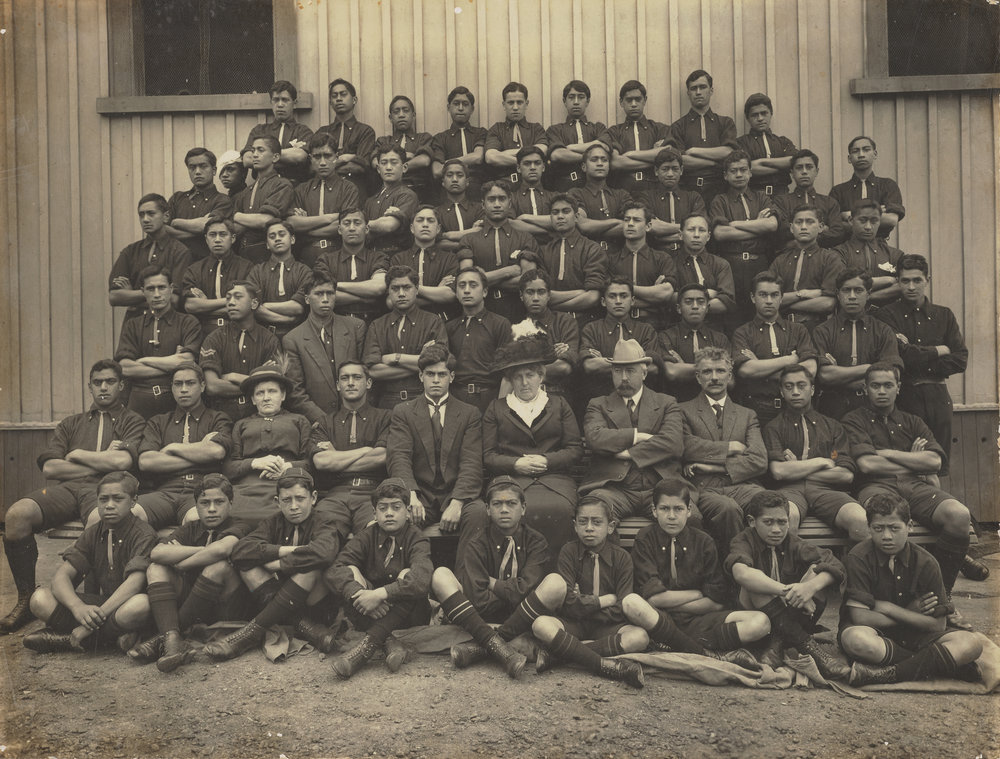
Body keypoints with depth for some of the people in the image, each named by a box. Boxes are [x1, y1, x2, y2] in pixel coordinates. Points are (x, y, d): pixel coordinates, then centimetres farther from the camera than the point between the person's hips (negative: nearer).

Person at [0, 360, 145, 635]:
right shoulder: (71, 424, 31)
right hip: (65, 488, 4)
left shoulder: (133, 421, 20)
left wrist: (78, 454, 9)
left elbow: (122, 461, -2)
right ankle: (26, 598, -13)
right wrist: (101, 463, 6)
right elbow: (49, 466, 14)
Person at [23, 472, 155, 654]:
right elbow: (61, 575, -4)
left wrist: (100, 614, -33)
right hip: (95, 603, 5)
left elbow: (136, 581, -24)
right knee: (40, 599, -14)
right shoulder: (93, 533, 6)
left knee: (141, 604, -39)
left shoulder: (143, 534, -10)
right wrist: (78, 607, -25)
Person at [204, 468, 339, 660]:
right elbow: (240, 550, -14)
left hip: (311, 600, -4)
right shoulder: (274, 523, 6)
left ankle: (254, 630, -26)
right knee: (246, 562, -14)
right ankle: (299, 623, -24)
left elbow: (323, 552, -33)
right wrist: (289, 550, -22)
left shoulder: (321, 524, -6)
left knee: (312, 565, -32)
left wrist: (276, 564, -21)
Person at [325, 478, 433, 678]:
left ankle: (367, 645, -35)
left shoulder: (416, 539, -6)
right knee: (350, 571, -20)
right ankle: (388, 642, -34)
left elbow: (422, 578, -28)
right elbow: (332, 570, -16)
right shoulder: (366, 537, 1)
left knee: (407, 575, -27)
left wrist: (380, 594, -37)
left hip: (409, 616, -2)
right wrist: (359, 594, -34)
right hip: (372, 615, 2)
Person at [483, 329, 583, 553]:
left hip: (555, 478, 1)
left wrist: (547, 461, -4)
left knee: (559, 509, -34)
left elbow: (576, 449, 12)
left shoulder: (559, 405, 21)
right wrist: (516, 464, -7)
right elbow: (488, 455, 11)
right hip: (511, 478, -1)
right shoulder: (496, 409, 19)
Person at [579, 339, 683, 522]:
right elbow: (594, 438, -4)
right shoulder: (599, 405, 18)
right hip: (614, 488, -1)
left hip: (659, 488, 1)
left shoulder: (666, 404, 18)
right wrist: (637, 436, -4)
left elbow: (673, 443, -2)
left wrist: (627, 453, -5)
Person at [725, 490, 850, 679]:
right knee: (754, 584, -30)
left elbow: (835, 565, -12)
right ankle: (807, 646, -33)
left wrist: (810, 586, -33)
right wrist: (788, 591, -39)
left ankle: (778, 643, -26)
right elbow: (741, 573, -33)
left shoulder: (792, 542, 4)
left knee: (816, 569, -15)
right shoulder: (744, 541, -8)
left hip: (793, 619, 4)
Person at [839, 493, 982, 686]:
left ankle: (886, 674, -28)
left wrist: (889, 608, -11)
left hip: (913, 635, 3)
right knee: (855, 639, -39)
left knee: (970, 644, -21)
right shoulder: (860, 557, -13)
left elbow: (938, 624, -6)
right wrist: (910, 615, -9)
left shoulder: (925, 562, -4)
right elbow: (860, 617, -19)